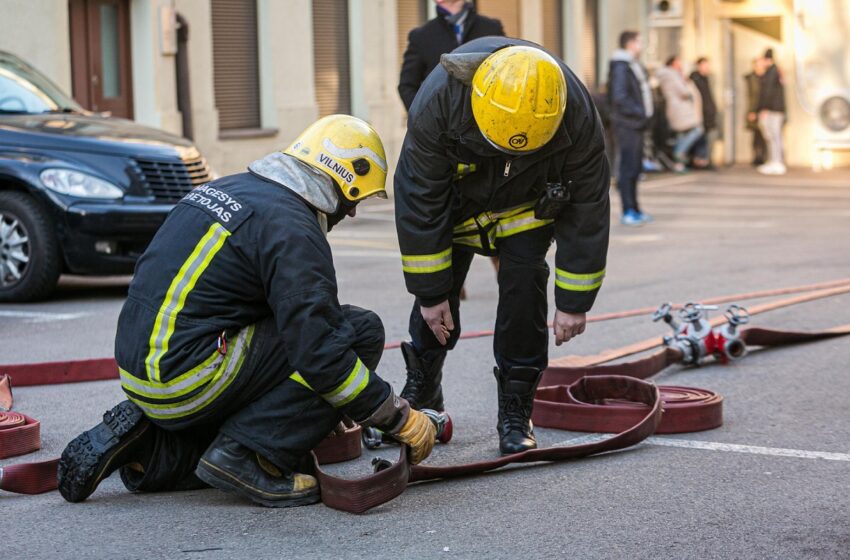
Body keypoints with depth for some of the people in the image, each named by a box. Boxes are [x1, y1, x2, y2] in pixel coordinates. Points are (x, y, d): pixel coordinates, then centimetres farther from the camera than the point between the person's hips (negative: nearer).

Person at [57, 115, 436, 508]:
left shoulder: (229, 188, 16)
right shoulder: (292, 227, -12)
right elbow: (318, 351, -18)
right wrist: (401, 418, -8)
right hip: (186, 379, -9)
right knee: (361, 331, -7)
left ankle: (142, 443, 11)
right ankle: (249, 456, -10)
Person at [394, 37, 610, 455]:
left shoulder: (577, 117, -37)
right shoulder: (437, 103, -39)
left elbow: (587, 210, -23)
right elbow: (419, 201, -27)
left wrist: (574, 302, -18)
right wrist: (429, 292, -21)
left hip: (528, 203, 0)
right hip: (456, 196, 0)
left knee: (523, 287, -15)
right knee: (436, 288, -1)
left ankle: (515, 415, -3)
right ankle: (421, 392, 23)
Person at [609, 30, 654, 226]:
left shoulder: (633, 66, 19)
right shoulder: (620, 67, -13)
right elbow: (619, 97, -20)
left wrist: (646, 113, 11)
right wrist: (639, 112, -18)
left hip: (636, 124, 10)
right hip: (627, 124, -10)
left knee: (634, 167, 14)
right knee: (628, 168, -9)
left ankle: (634, 210, 21)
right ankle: (628, 212, -8)